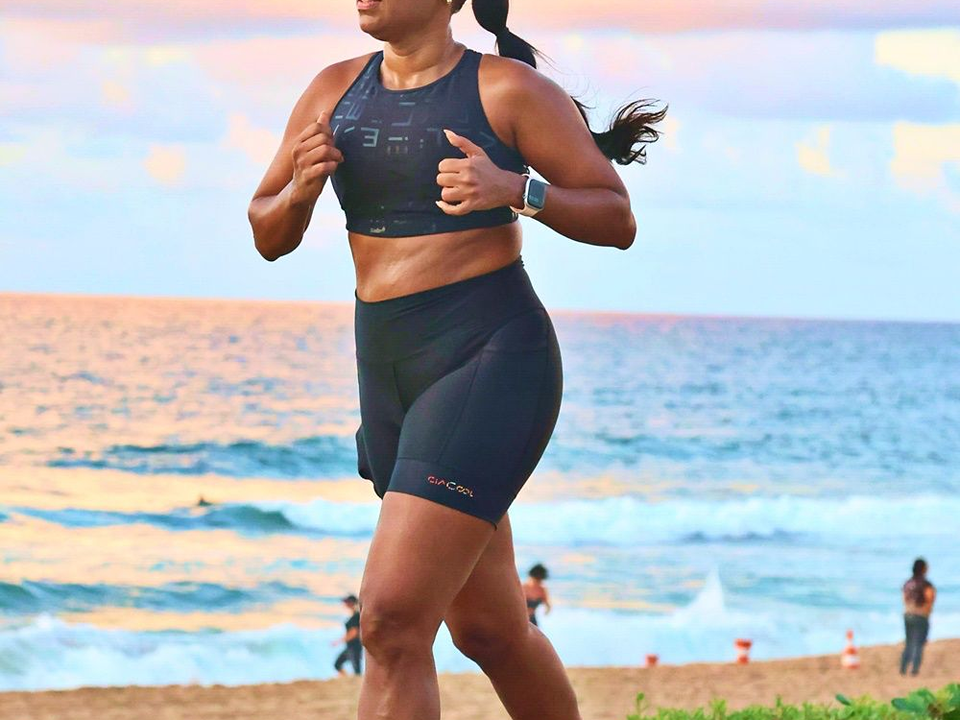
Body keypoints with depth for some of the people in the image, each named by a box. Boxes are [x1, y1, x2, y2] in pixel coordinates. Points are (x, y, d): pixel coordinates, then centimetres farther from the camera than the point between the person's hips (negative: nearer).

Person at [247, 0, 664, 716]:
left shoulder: (508, 88, -6)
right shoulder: (337, 88, 9)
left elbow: (618, 220, -4)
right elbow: (269, 238, 14)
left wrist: (515, 190, -20)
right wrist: (302, 187, -8)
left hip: (492, 359, -7)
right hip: (387, 368, 7)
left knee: (393, 621, -17)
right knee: (487, 628, 18)